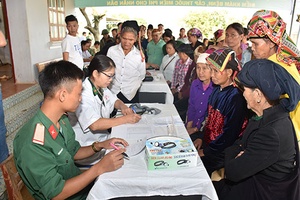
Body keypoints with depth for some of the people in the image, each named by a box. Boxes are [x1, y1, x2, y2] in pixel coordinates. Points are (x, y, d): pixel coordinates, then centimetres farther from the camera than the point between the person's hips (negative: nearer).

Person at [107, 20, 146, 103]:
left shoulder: (139, 55, -8)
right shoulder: (111, 50, -6)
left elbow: (141, 76, 5)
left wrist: (133, 88, 1)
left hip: (130, 96, 0)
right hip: (112, 93, 1)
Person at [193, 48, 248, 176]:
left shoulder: (235, 97, -23)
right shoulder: (217, 90, 4)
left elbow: (229, 135, -22)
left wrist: (206, 152, -16)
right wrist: (200, 137, 4)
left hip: (221, 151, -8)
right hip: (207, 139, 8)